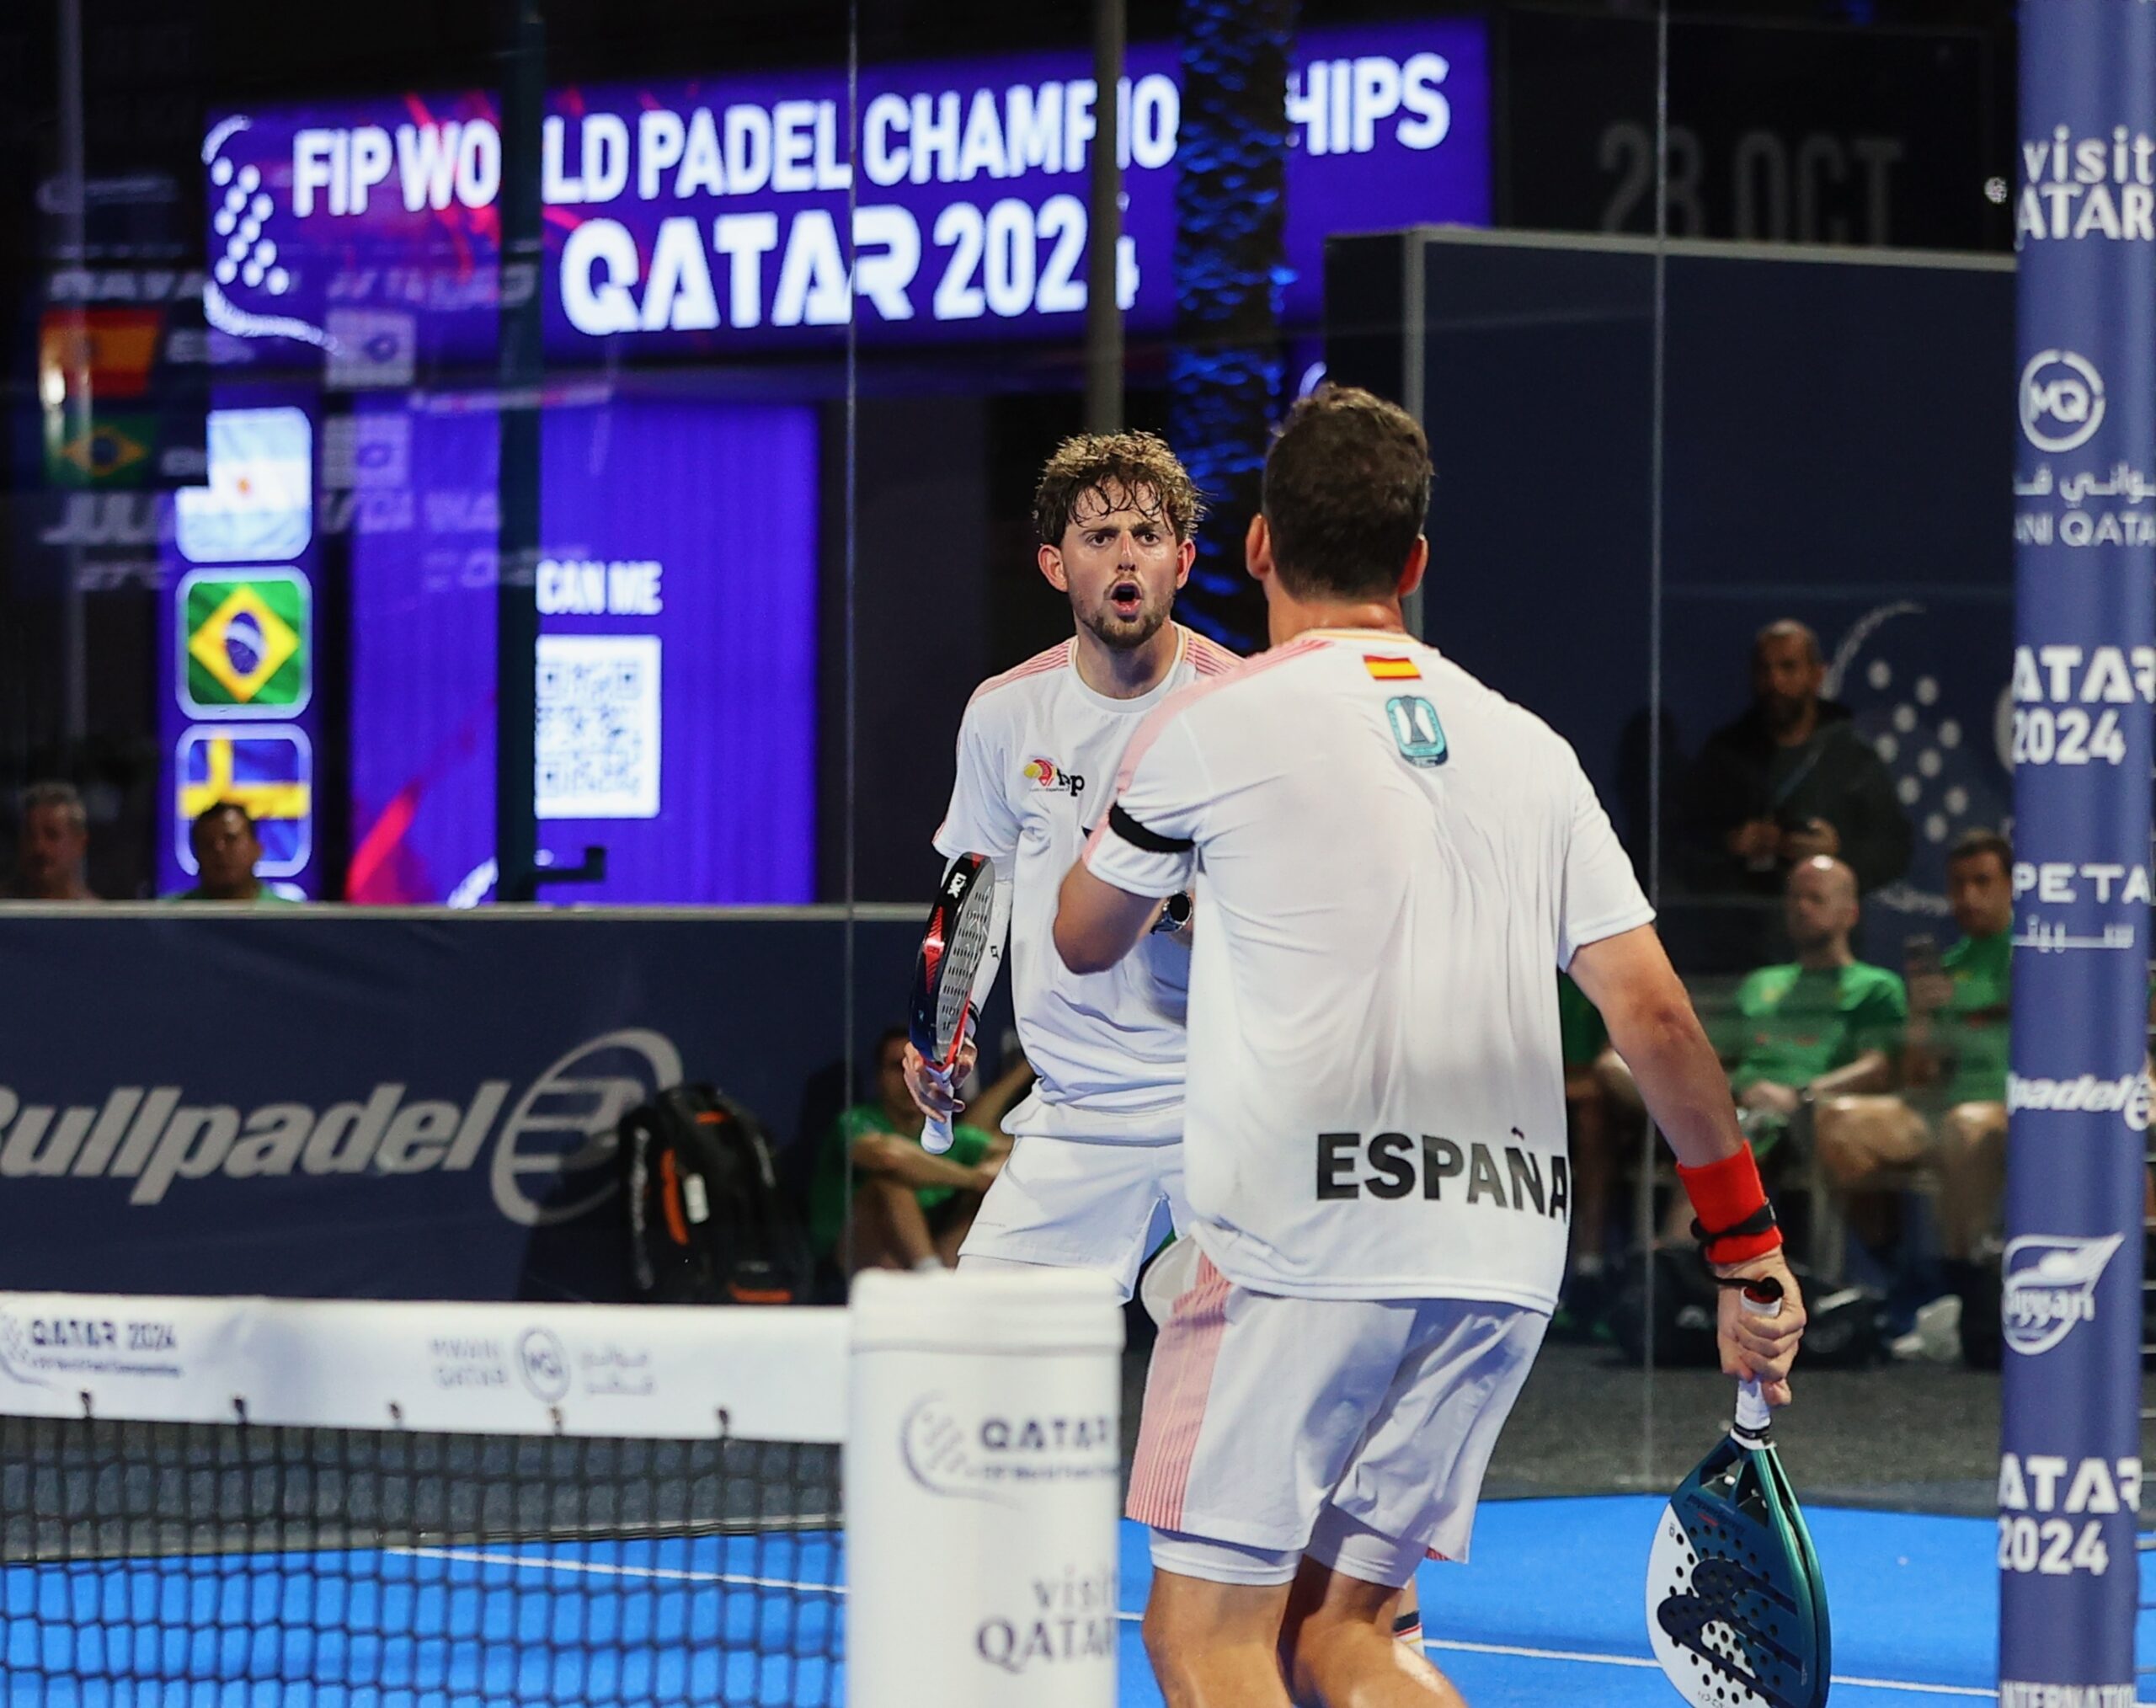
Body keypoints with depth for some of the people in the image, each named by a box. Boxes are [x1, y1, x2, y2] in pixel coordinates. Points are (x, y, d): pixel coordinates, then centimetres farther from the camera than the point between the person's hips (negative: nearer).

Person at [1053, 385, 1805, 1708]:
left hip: (1303, 1243, -5)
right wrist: (1747, 1241, 15)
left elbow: (1085, 942, 19)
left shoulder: (1211, 728, 2)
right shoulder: (1527, 749, 14)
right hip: (1506, 1251, 5)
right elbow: (1653, 1012, 9)